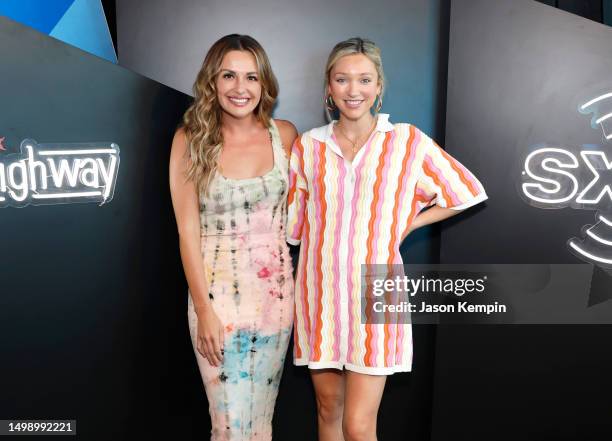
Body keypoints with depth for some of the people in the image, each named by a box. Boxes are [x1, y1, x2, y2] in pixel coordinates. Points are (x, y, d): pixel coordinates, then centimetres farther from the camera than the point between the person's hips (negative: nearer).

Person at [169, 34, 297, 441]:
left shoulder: (285, 134, 0)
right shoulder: (190, 140, -7)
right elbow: (187, 229, -7)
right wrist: (203, 309, -10)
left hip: (277, 289, 3)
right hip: (218, 291, -2)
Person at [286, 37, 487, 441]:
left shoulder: (407, 141, -1)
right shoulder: (308, 145, 4)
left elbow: (468, 193, 7)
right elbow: (294, 223, 11)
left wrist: (407, 225, 1)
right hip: (320, 291, 3)